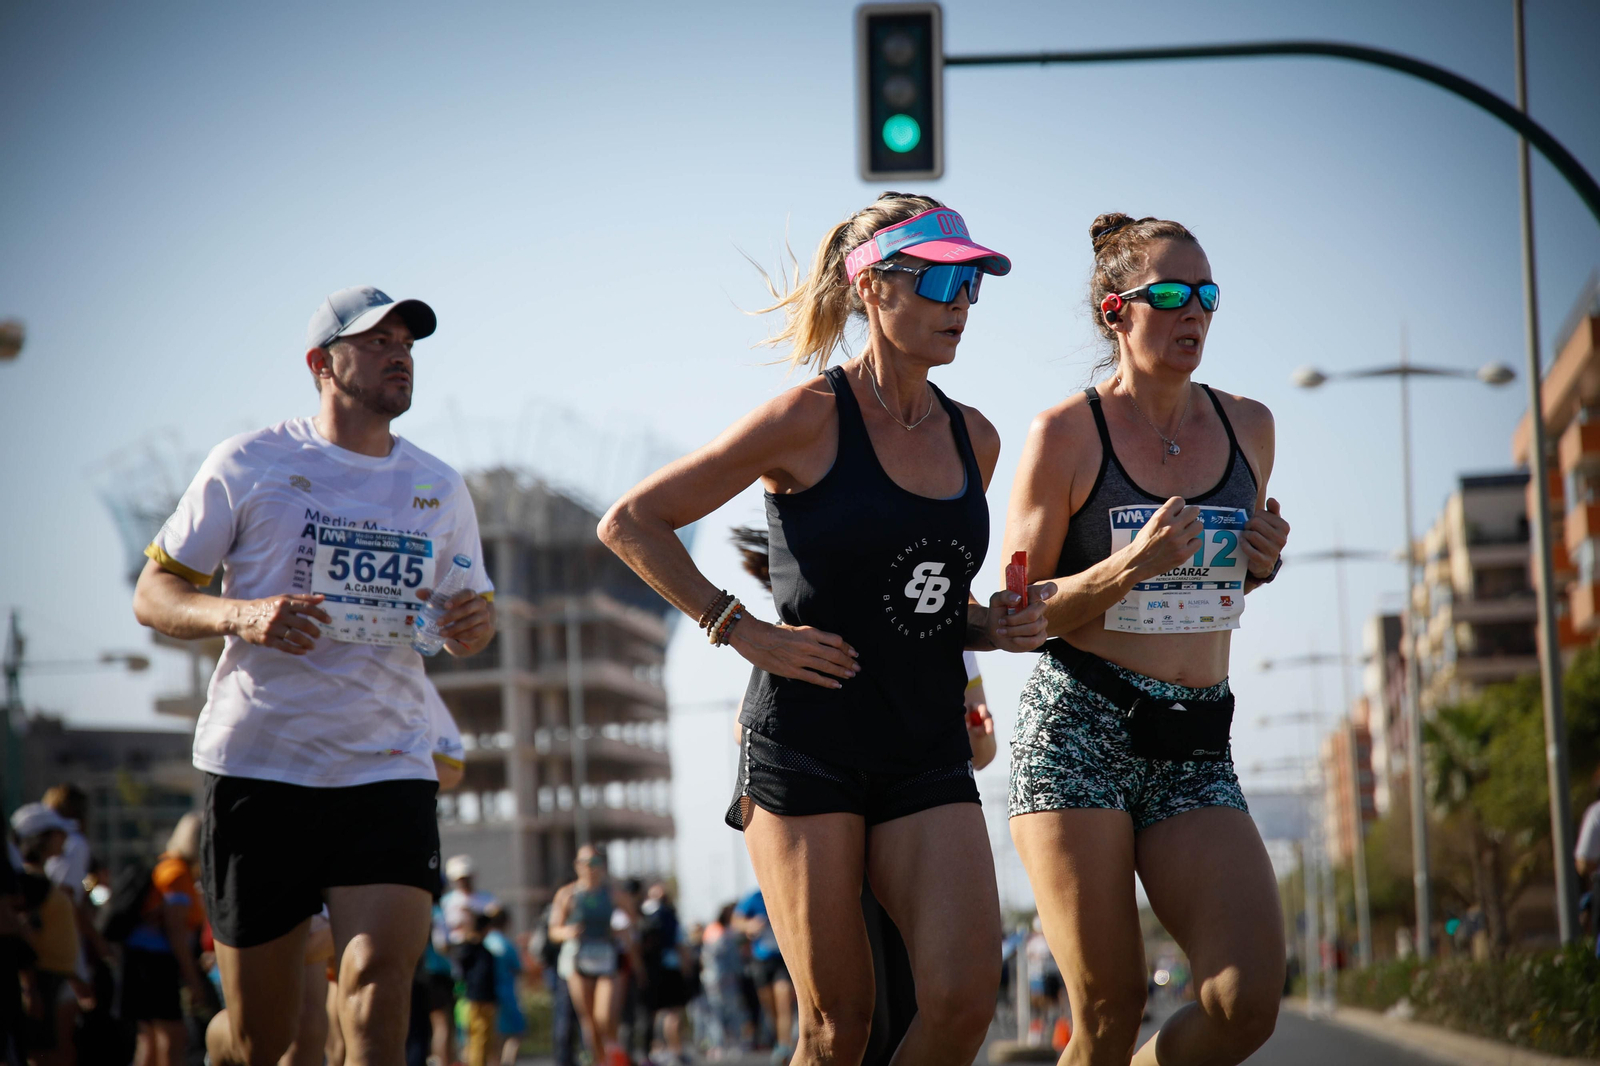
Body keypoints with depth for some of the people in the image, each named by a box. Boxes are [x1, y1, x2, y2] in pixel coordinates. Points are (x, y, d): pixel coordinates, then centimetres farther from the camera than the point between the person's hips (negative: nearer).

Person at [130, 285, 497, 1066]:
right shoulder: (248, 465, 1)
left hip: (389, 768, 2)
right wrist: (241, 615, -18)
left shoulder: (439, 490, 13)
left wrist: (476, 623, -2)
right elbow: (152, 596, 3)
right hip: (259, 762, -2)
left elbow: (468, 626, 23)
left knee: (380, 982, -19)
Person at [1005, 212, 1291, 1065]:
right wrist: (1126, 569, -17)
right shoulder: (1065, 434, -3)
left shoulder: (1248, 427, 12)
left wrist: (1262, 565, 4)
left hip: (1195, 748, 4)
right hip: (1078, 729, -4)